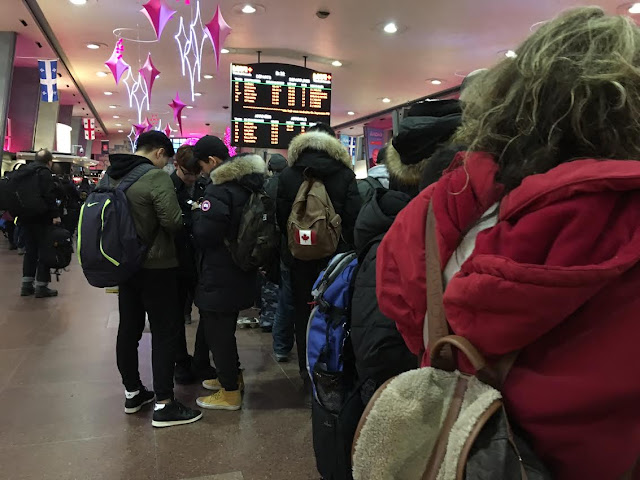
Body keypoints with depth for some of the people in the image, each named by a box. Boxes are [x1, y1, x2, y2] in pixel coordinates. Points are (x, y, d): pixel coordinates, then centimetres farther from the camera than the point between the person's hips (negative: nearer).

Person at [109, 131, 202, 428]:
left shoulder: (111, 175, 5)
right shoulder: (156, 176, -18)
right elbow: (174, 222, -22)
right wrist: (182, 215, -1)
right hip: (156, 266, -8)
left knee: (128, 328, 15)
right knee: (165, 332, 0)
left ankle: (132, 393, 30)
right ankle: (164, 405, 4)